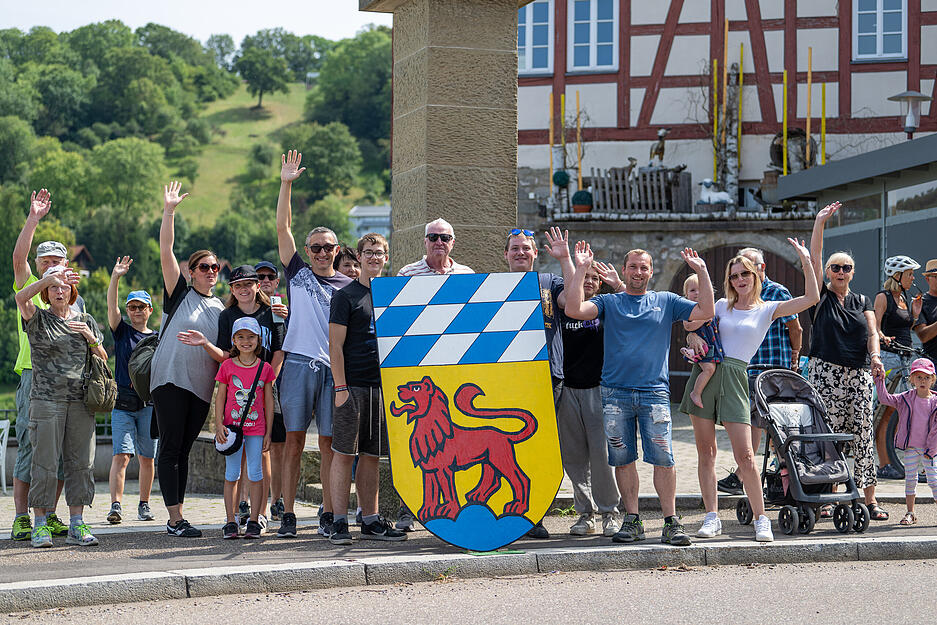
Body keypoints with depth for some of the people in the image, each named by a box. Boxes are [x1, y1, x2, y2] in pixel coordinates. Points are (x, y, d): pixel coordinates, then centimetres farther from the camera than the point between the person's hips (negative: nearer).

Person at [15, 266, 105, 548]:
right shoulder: (38, 319, 5)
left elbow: (103, 360, 16)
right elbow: (21, 297, -15)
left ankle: (77, 524, 6)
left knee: (80, 463, 1)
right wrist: (50, 276, -18)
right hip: (46, 400, -3)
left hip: (80, 402, 3)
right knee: (44, 463, -6)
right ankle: (40, 525, 0)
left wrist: (90, 337, -2)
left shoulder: (86, 321, 15)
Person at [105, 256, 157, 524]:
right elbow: (111, 306, -8)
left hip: (149, 403, 1)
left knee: (146, 458, 4)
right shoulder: (122, 331, 7)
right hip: (122, 403, -1)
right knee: (121, 455, -12)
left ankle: (144, 505, 14)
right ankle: (115, 505, -17)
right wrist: (116, 277, -19)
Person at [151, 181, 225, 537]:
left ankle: (176, 517, 11)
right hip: (171, 378, -5)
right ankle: (175, 520, -10)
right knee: (170, 448, -7)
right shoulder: (179, 293, 2)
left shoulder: (220, 308, 17)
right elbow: (166, 251, -5)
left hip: (203, 386, 5)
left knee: (184, 449, 8)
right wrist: (169, 211, -10)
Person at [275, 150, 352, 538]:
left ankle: (328, 514, 6)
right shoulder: (298, 274, 12)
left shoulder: (349, 286, 13)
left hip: (335, 368, 1)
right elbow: (282, 228, 6)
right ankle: (287, 515, -1)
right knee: (294, 440, -2)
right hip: (298, 363, -1)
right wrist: (286, 184, 1)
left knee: (329, 443, 1)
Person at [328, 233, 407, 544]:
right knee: (343, 453, -5)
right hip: (353, 386, -5)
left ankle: (370, 520, 13)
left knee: (371, 455, 8)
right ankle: (339, 522, -4)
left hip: (383, 386, 5)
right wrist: (340, 387, -13)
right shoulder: (346, 296, 1)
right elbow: (335, 345, -5)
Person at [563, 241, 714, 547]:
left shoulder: (666, 301, 13)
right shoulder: (609, 302, 11)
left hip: (654, 392, -1)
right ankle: (632, 521, 12)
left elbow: (706, 312, 4)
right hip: (615, 392, 1)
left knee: (663, 458, -8)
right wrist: (580, 269, -7)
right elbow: (574, 310, -5)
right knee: (622, 458, 2)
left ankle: (671, 521, -3)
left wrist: (702, 272, -1)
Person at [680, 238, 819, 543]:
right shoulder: (722, 306, 15)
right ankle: (711, 518, 7)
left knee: (745, 455, -10)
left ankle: (761, 519, 1)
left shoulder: (768, 309, 8)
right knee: (706, 451, 2)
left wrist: (806, 261, -2)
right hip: (705, 373, 3)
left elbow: (811, 298, 0)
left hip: (734, 378, -3)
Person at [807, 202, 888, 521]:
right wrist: (820, 222, -8)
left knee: (862, 435, -2)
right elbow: (814, 258, -3)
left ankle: (870, 498, -1)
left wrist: (875, 356, -14)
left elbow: (872, 332, 6)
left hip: (859, 375, 3)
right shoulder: (821, 296, 7)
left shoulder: (862, 301, 16)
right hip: (825, 373, -2)